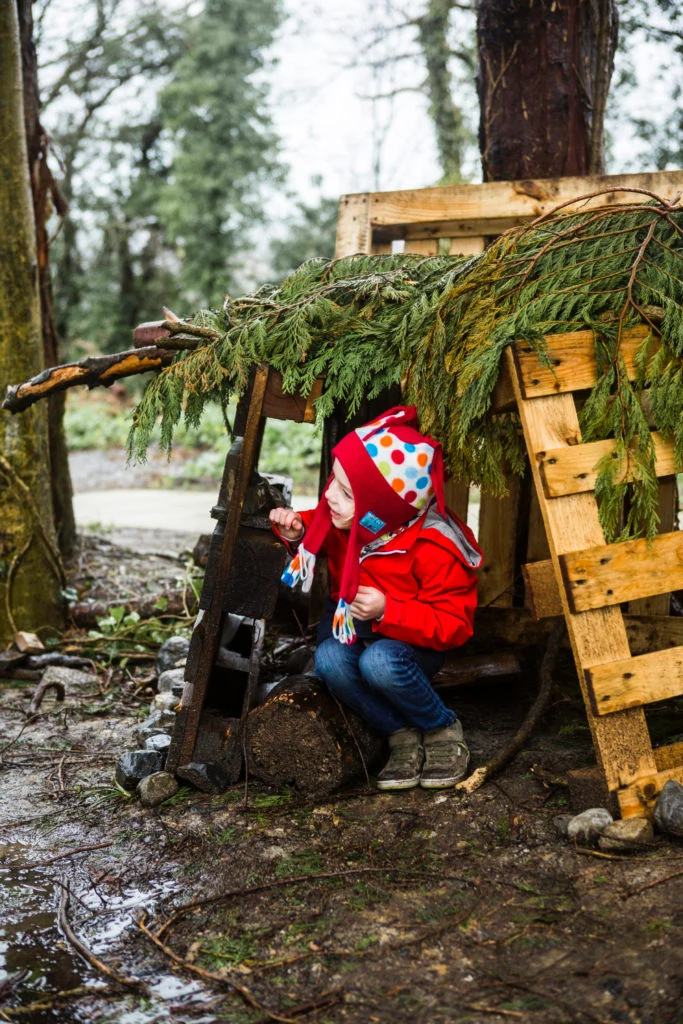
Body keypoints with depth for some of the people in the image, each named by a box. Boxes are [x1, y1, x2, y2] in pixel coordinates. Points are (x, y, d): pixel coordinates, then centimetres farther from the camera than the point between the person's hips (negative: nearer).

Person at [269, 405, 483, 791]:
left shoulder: (434, 549, -28)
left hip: (413, 637, -5)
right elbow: (320, 537, 13)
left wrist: (389, 612, -36)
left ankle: (444, 730, -7)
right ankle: (402, 734, -8)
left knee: (380, 664, -38)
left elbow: (453, 625, -22)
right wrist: (298, 533, -12)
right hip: (351, 622, 5)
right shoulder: (341, 519, -12)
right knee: (331, 661, -30)